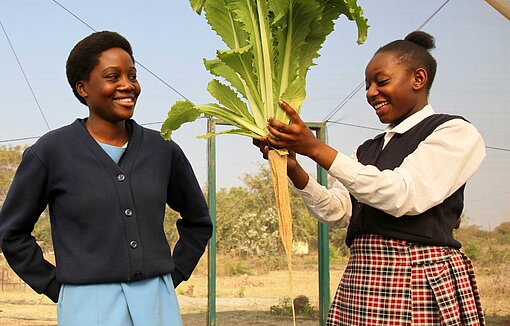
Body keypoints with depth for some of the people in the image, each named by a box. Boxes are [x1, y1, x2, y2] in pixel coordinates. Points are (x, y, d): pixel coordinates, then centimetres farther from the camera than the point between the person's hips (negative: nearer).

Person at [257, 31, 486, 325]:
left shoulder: (454, 132, -2)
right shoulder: (368, 149, 19)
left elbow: (403, 196, -17)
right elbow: (337, 212, 10)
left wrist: (315, 148, -18)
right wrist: (293, 169, -6)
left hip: (423, 284, -6)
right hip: (361, 283, 6)